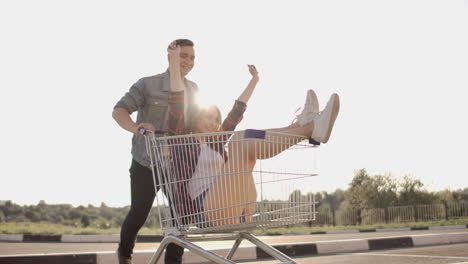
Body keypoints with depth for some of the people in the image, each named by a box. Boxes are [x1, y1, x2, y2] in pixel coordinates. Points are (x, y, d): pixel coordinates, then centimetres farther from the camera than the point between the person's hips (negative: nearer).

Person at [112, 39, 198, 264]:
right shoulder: (148, 85, -10)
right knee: (139, 213, 6)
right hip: (146, 163, -4)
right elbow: (118, 111, -19)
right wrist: (136, 128, -40)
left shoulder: (193, 90, 7)